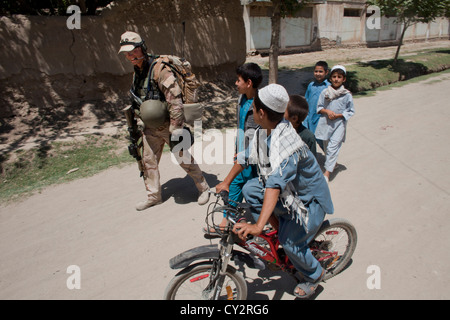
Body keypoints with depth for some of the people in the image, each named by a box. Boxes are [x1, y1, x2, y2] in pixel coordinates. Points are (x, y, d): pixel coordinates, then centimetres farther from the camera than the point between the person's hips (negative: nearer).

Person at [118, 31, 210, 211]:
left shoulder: (159, 69, -19)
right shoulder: (137, 71, 7)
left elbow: (174, 100, -24)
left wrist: (176, 129, -24)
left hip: (167, 125, -7)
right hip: (150, 127, 8)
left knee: (184, 159, 4)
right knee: (149, 162, 12)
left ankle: (204, 188, 23)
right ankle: (153, 196, 29)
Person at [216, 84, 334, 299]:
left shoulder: (285, 142, -36)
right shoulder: (263, 132, -9)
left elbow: (276, 184, -47)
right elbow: (245, 157, 5)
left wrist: (258, 226, -54)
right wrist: (226, 182, 12)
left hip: (309, 197, -7)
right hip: (289, 191, 8)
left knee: (290, 243, -11)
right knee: (250, 190, -11)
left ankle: (315, 274, 22)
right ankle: (279, 228, 9)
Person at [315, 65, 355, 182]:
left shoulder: (347, 95, -4)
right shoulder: (325, 92, 1)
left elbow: (351, 111, 2)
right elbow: (319, 107, 8)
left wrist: (338, 115, -12)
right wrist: (327, 111, -12)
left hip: (339, 124, -3)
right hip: (325, 123, 3)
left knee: (333, 147, -10)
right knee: (326, 146, 15)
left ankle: (327, 173, -8)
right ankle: (333, 163, 40)